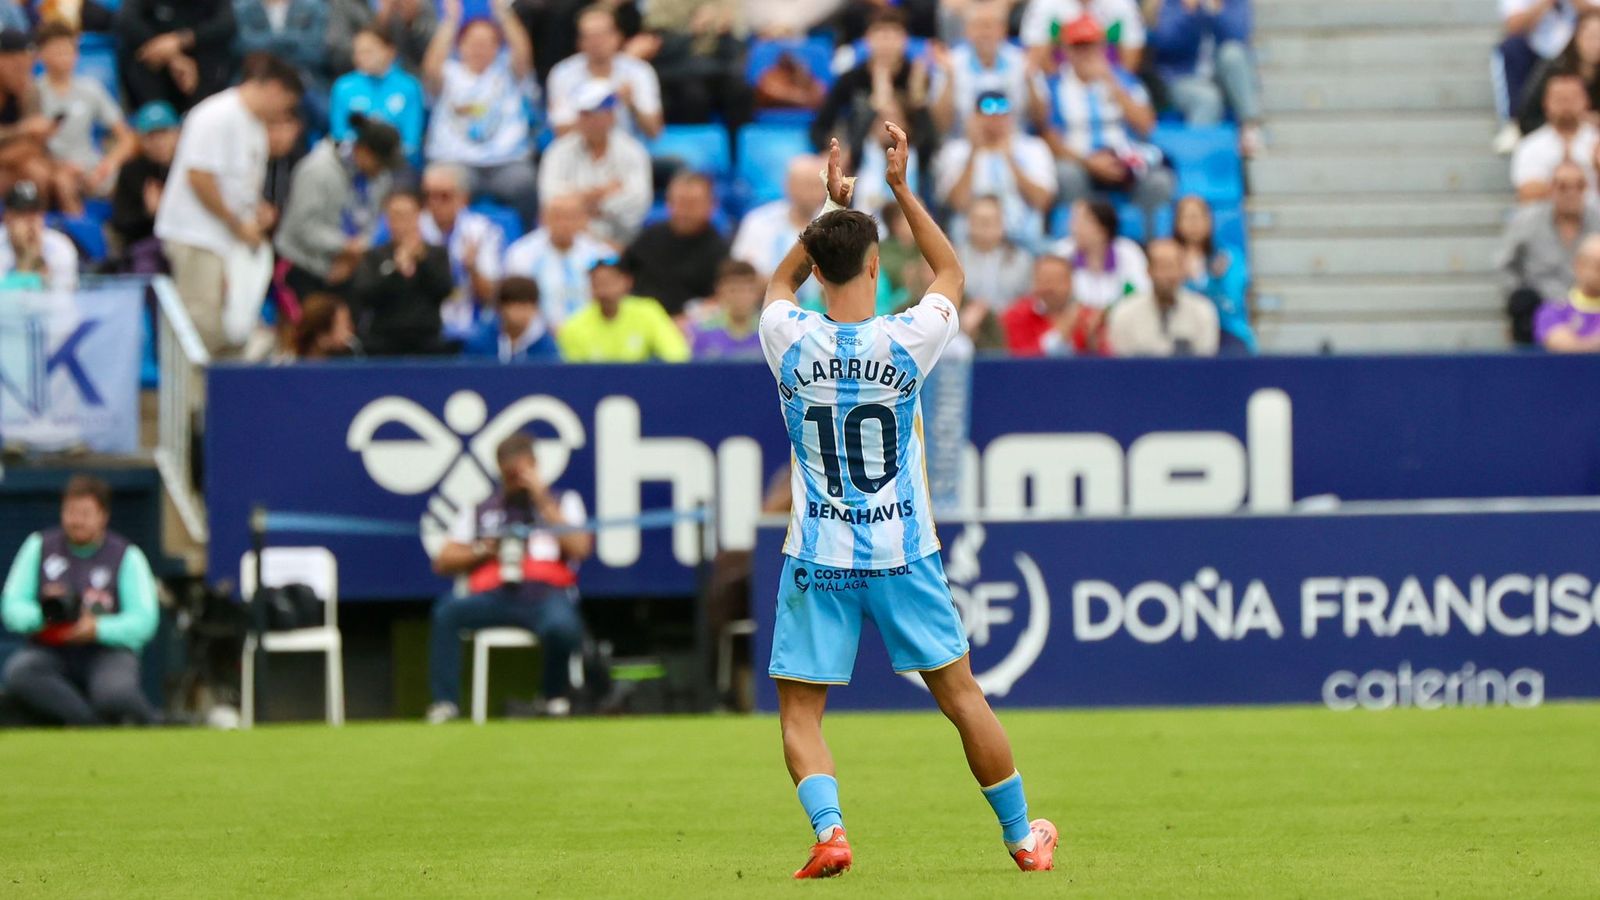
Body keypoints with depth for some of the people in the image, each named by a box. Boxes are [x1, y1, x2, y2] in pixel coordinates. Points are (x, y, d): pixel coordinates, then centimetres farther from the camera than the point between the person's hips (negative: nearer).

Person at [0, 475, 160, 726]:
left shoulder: (127, 557, 2)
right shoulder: (39, 547, 8)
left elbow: (144, 623, -7)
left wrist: (99, 629, -24)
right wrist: (42, 615, -20)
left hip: (108, 653, -2)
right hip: (49, 655, 2)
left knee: (115, 694, -37)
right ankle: (93, 723, -36)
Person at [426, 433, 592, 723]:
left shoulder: (562, 502, 21)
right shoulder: (481, 511, 25)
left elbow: (579, 548, 2)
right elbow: (443, 562, 17)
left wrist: (543, 502, 2)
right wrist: (482, 552, -1)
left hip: (547, 594, -2)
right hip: (494, 598, 2)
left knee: (561, 626, -38)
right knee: (447, 609, -30)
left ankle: (556, 697, -7)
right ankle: (445, 703, -32)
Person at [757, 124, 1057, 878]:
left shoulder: (791, 341, -9)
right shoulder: (906, 342, -11)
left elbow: (780, 282, 17)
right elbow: (951, 272, 10)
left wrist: (831, 207, 19)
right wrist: (899, 187, 10)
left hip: (818, 559, 0)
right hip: (903, 553, 0)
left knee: (799, 714, 5)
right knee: (961, 695, 13)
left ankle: (827, 829, -18)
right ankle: (1023, 836, 22)